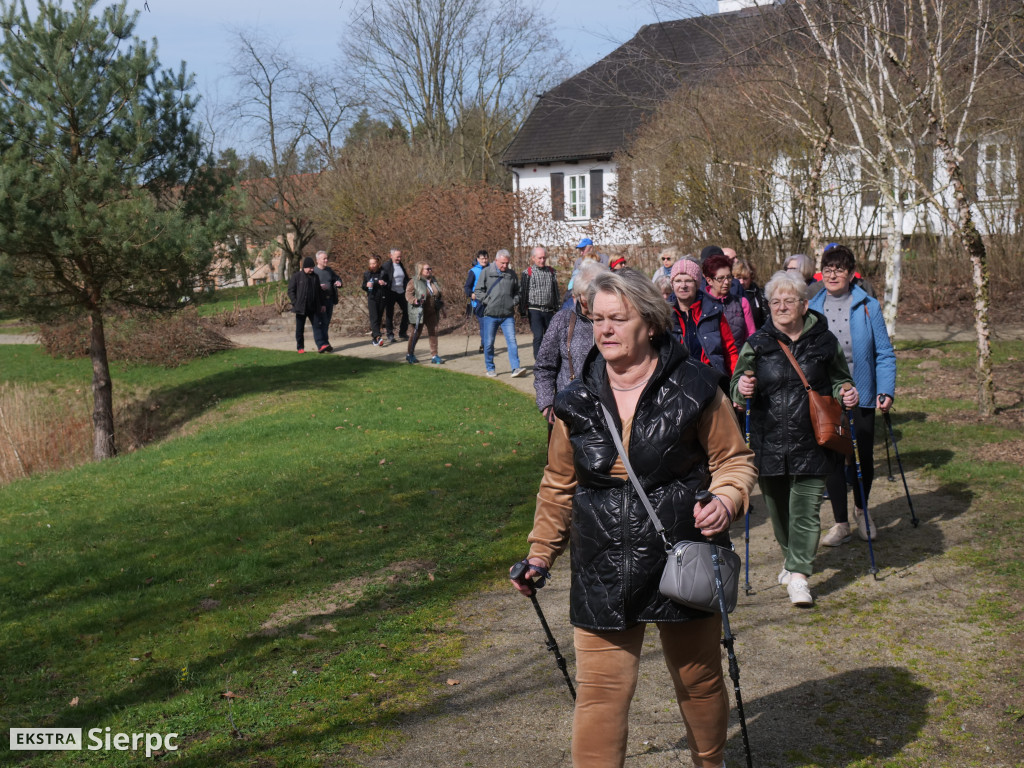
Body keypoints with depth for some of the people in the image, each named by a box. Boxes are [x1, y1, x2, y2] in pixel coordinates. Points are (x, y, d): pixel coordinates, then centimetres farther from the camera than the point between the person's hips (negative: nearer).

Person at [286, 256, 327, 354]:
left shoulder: (315, 277, 12)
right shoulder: (296, 277, -2)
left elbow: (320, 291, 19)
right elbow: (290, 291, -4)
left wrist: (323, 304, 13)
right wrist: (295, 303, -12)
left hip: (313, 308, 4)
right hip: (301, 309, -3)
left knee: (317, 326, -4)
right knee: (300, 329, 4)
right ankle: (300, 347, 12)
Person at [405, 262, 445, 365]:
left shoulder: (433, 281, 11)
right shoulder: (414, 282, -9)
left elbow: (438, 295, 22)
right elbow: (408, 294, -11)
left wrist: (440, 302, 7)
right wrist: (414, 301, -28)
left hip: (432, 313, 6)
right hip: (419, 313, -6)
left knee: (433, 333, 2)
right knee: (416, 333, 4)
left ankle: (434, 355, 8)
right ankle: (410, 354, 18)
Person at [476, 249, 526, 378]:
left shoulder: (512, 274, 11)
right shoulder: (486, 273, 2)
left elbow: (517, 292, 22)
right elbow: (478, 291, 2)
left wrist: (514, 302, 5)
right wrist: (488, 301, -9)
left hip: (508, 315, 2)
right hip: (490, 314, -2)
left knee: (512, 341, -8)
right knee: (489, 343, 4)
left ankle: (516, 368, -10)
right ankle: (490, 369, 17)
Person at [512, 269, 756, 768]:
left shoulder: (693, 389, -6)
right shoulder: (577, 402, 2)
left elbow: (734, 459, 3)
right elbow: (559, 484, 13)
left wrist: (726, 500, -17)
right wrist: (540, 553, 13)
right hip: (602, 574, 1)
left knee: (699, 682, 17)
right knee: (599, 693, -1)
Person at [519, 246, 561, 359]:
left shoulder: (551, 272, 11)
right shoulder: (527, 272, -1)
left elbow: (556, 291, 18)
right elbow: (522, 292, -1)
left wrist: (556, 308, 16)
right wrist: (523, 310, -4)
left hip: (549, 310, 4)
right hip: (534, 310, -4)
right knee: (538, 336, -14)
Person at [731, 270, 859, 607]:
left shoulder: (823, 341, 3)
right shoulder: (757, 344, 3)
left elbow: (839, 379, 18)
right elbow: (738, 385, 7)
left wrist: (846, 393, -5)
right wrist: (742, 389, -17)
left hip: (811, 442, -1)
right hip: (768, 440, 2)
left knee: (806, 508, -5)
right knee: (777, 505, 14)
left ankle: (798, 574, 2)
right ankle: (791, 557, 37)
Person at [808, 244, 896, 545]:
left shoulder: (867, 306, -3)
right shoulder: (812, 308, 3)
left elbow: (884, 352, -1)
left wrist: (886, 389, -10)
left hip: (861, 395, -1)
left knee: (863, 458, 7)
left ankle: (861, 510, 35)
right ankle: (840, 523, 17)